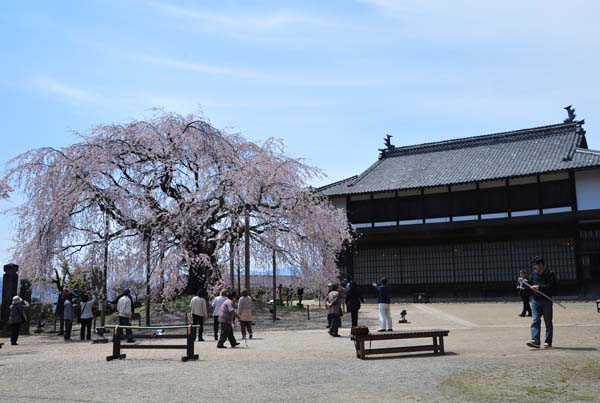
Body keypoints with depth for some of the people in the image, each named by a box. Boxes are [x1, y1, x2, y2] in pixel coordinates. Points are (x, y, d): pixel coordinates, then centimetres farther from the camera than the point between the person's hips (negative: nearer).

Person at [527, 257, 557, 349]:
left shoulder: (550, 274, -6)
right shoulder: (534, 273, 12)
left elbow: (552, 287, -18)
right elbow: (530, 283, 25)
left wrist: (539, 287, -21)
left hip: (546, 301, -4)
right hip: (535, 300, 4)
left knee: (548, 322, 6)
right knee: (535, 321, -7)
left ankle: (548, 342, 14)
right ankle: (535, 341, -14)